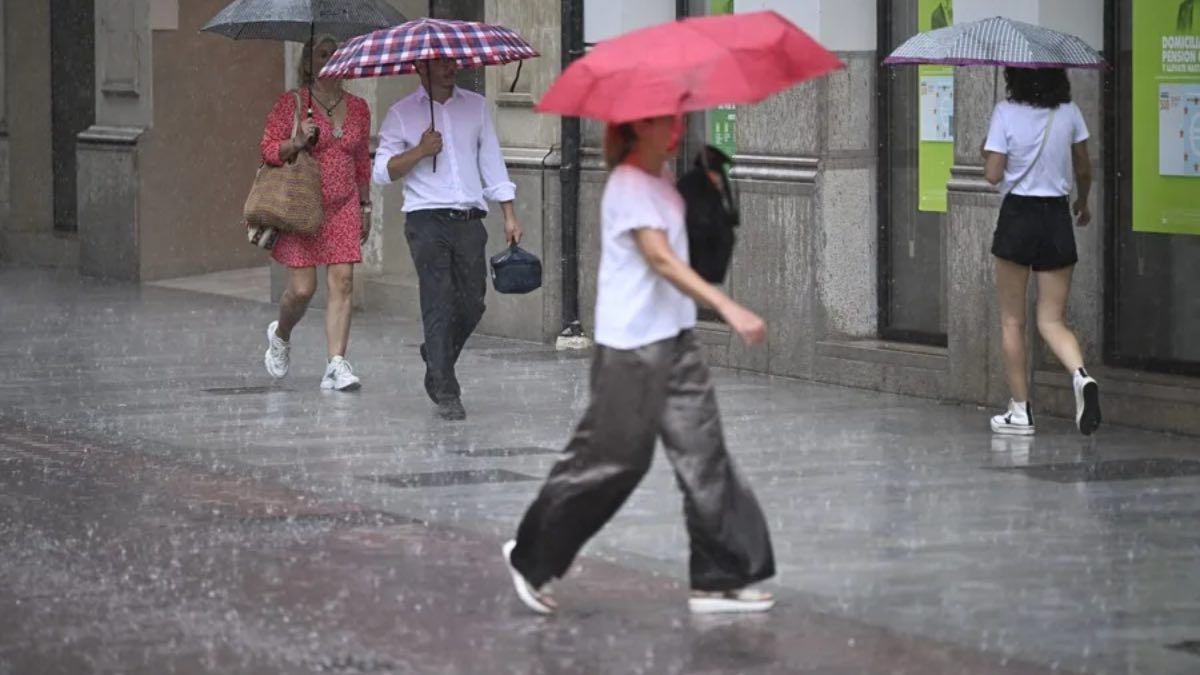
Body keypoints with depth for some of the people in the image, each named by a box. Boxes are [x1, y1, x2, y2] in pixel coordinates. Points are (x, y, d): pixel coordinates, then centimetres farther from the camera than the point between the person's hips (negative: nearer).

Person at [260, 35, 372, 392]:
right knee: (302, 288, -4)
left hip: (342, 208, 4)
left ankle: (337, 365, -7)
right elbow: (269, 150, -4)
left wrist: (365, 206, 18)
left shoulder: (358, 108, 10)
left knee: (342, 282, -7)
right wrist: (296, 143, -22)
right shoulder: (291, 103, -3)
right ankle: (280, 335, 29)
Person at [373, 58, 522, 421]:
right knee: (439, 304, -9)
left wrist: (509, 215, 9)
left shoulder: (475, 106, 13)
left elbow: (492, 161, 14)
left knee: (472, 304, 4)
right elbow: (383, 171, 1)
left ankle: (437, 362, 31)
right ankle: (446, 392, -7)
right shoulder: (402, 113, 4)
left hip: (469, 220, 3)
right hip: (427, 219, -3)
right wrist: (420, 151, -13)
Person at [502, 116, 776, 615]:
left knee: (702, 452, 3)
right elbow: (661, 259, -29)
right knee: (613, 457, -1)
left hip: (675, 336, 9)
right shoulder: (629, 187, -17)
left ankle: (720, 578, 5)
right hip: (632, 344, -9)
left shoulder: (662, 181, 11)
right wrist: (728, 308, -37)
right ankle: (531, 556, 16)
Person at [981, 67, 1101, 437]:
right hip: (1057, 219, 3)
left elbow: (993, 174, -11)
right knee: (1052, 320, 7)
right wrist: (1082, 203, 27)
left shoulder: (1005, 113, -9)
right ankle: (1081, 375, -23)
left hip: (1017, 217, -3)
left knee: (1012, 321, 9)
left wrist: (986, 150, 11)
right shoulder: (1069, 112, 0)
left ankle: (1021, 410, 9)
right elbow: (1083, 171, 8)